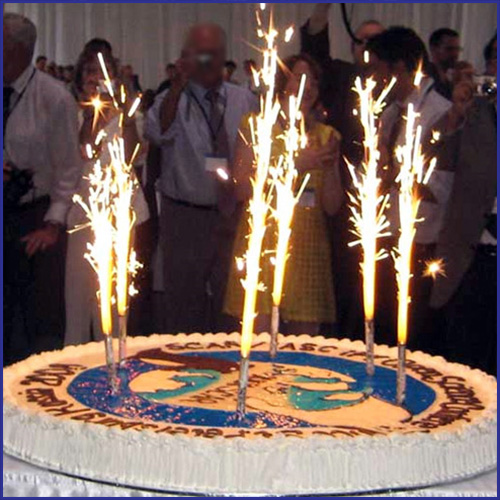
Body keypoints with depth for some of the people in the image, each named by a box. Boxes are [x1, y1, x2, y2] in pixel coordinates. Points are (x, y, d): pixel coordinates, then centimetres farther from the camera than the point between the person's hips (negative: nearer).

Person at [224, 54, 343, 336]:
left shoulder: (326, 136, 14)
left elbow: (332, 207, 10)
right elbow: (243, 189, -5)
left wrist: (331, 166, -6)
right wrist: (295, 165, -11)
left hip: (308, 249, 3)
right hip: (262, 243, -3)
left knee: (305, 342, 0)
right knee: (257, 336, -9)